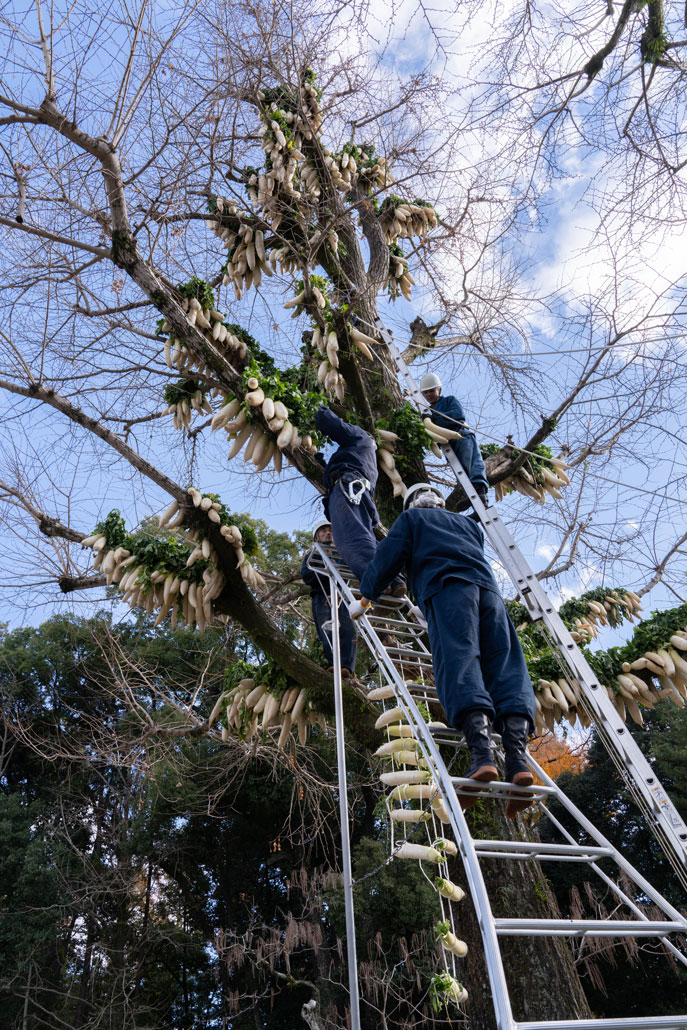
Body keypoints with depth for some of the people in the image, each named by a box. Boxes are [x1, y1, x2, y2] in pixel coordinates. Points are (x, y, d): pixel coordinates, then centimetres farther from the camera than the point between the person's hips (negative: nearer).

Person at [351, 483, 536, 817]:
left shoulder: (410, 519, 26)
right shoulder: (467, 523, 39)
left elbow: (389, 557, 15)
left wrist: (364, 598, 22)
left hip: (446, 587, -4)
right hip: (487, 587, 5)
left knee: (458, 661, -22)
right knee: (506, 668, -8)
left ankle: (482, 753, -43)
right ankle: (517, 758, -29)